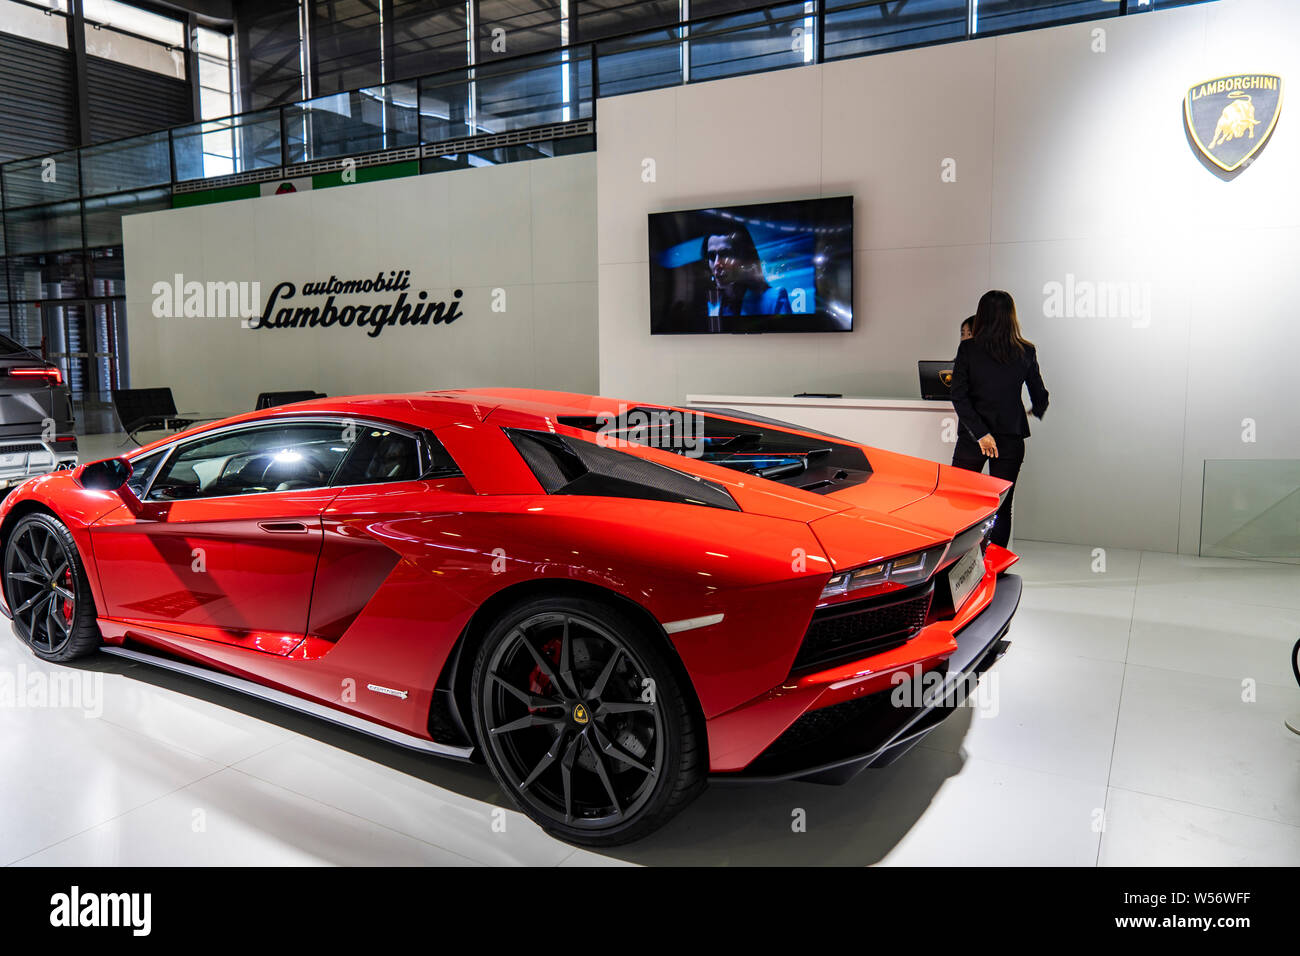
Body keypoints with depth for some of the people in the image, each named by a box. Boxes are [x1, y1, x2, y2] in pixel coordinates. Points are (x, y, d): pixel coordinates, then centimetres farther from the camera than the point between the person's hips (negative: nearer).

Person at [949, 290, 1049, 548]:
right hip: (1011, 436, 2)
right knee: (1002, 507, 8)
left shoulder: (968, 349, -6)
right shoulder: (1027, 352, -1)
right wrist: (1036, 412, 31)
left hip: (972, 438, -1)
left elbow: (958, 396, -13)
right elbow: (1040, 397, 9)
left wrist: (980, 433, -14)